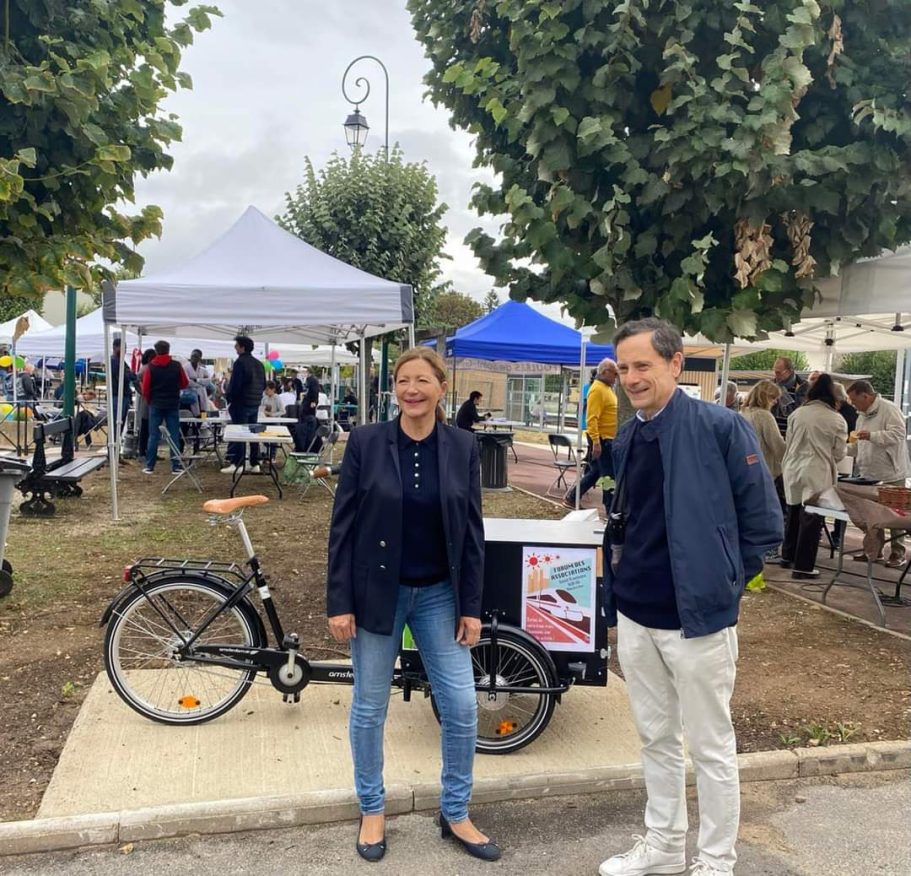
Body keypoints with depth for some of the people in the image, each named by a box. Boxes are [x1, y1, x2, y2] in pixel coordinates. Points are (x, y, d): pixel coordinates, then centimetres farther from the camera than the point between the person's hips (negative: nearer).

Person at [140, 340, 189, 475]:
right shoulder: (176, 366, -3)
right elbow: (185, 384, 4)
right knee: (174, 436, 4)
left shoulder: (151, 367, -4)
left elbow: (145, 388, -4)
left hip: (156, 405, 0)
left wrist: (149, 400, 13)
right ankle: (176, 466, 2)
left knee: (153, 436, 5)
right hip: (173, 405, 0)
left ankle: (149, 467, 7)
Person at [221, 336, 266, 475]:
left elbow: (235, 385, -17)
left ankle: (236, 464, -7)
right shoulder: (259, 364, 12)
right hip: (255, 405, 7)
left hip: (241, 404, -7)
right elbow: (263, 385, 17)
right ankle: (255, 464, 12)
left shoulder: (240, 362, -13)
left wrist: (229, 398, -5)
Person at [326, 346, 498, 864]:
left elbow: (472, 530, 1)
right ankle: (372, 810, 31)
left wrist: (472, 606, -1)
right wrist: (339, 602, -9)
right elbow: (343, 525, -6)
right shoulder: (366, 442, -8)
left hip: (439, 594, 2)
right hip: (377, 591, -1)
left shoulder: (463, 447, -2)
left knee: (462, 706, 3)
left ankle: (456, 814, 24)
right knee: (370, 707, 10)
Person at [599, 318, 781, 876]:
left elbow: (764, 522, -10)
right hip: (635, 618, 6)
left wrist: (720, 582, -4)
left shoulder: (720, 427, -14)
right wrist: (621, 587, 11)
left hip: (697, 618, -6)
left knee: (710, 748, 9)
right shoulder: (627, 439, 6)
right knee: (656, 740, 20)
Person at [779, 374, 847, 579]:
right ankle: (803, 566, 6)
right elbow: (839, 453, -2)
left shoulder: (797, 413, 0)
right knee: (811, 519, 3)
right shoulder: (837, 420, -7)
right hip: (818, 474, -4)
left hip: (793, 470, 4)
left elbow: (788, 443, 8)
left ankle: (788, 556, 32)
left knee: (793, 515, 18)